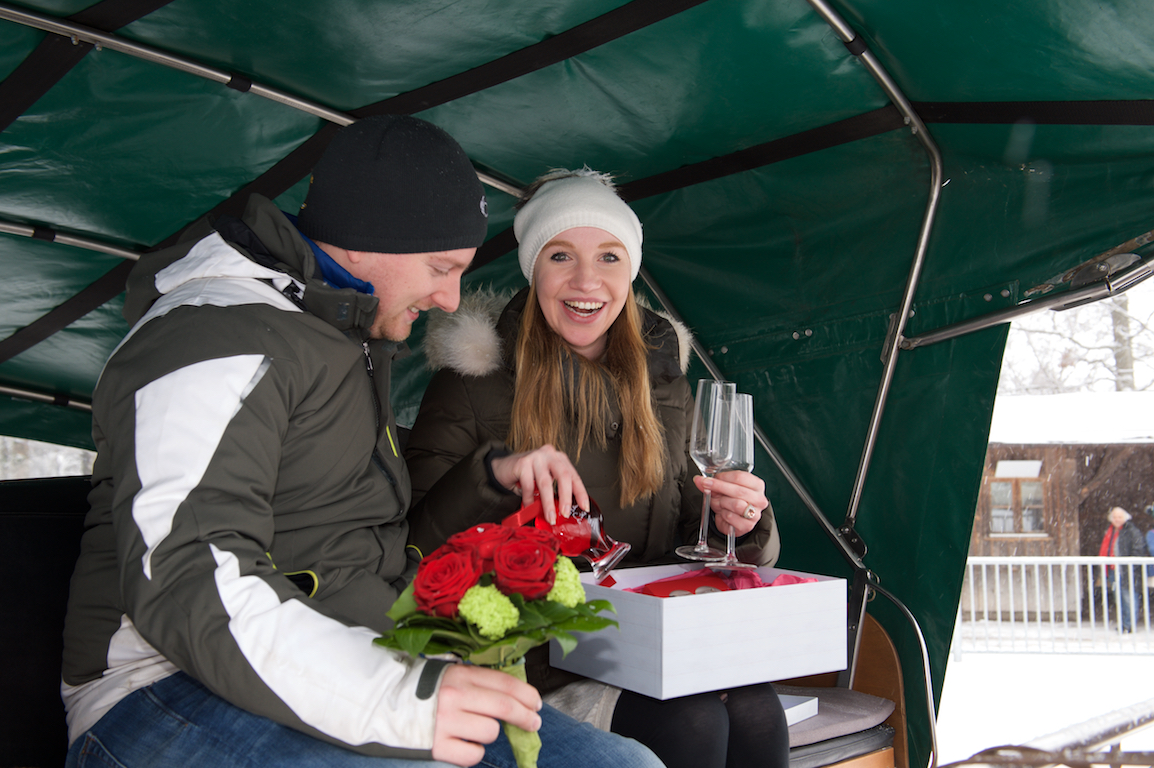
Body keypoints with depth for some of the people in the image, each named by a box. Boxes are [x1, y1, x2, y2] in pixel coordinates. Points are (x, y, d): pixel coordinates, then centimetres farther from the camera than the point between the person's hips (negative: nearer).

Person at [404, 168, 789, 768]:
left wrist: (741, 525, -9)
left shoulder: (662, 378, 11)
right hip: (530, 657, -4)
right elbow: (416, 546, -10)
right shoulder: (474, 378, -3)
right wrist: (493, 471, -27)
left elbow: (693, 546, 14)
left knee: (754, 708, -24)